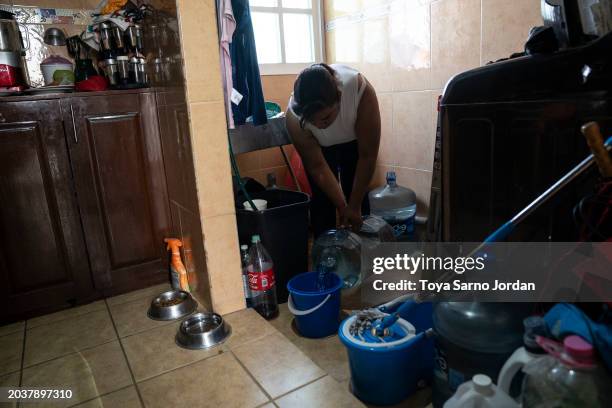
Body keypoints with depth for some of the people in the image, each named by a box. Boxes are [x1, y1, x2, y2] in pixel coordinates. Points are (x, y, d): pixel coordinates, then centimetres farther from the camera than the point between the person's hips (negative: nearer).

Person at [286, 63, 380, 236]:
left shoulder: (361, 90, -41)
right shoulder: (294, 116, -37)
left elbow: (368, 156, -32)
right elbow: (318, 167, -26)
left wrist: (354, 205, -27)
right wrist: (343, 208, -24)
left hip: (354, 140, 0)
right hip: (319, 145, 0)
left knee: (358, 195, 0)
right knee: (322, 200, -5)